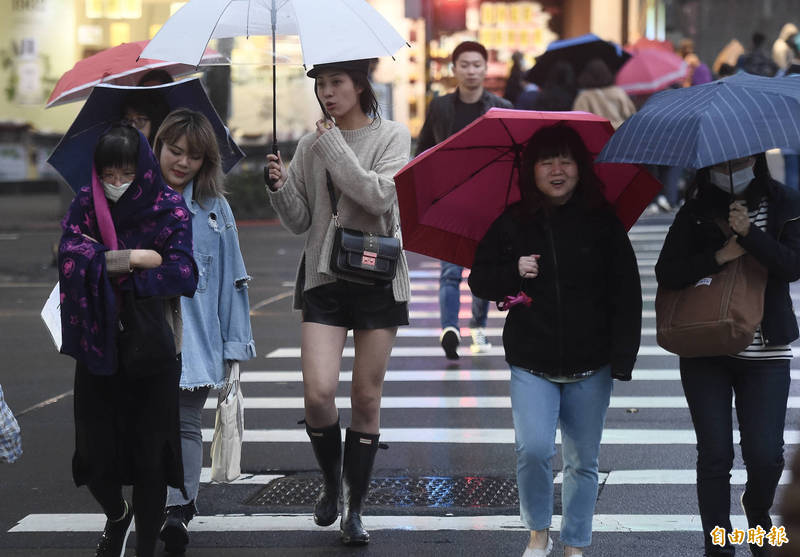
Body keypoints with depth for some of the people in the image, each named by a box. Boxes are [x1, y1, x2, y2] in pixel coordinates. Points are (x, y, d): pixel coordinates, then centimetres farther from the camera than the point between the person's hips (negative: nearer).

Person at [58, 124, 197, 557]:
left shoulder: (169, 209, -5)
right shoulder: (86, 205, 0)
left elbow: (181, 274, -18)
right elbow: (70, 257, -16)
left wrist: (105, 265, -17)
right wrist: (132, 259, -19)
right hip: (97, 349, 2)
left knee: (150, 456, 2)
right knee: (95, 455, 4)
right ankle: (116, 515, 36)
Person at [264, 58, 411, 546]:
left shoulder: (392, 137, 0)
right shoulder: (312, 145, 9)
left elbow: (380, 196, -16)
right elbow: (300, 222, 10)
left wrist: (336, 147, -13)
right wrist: (281, 188, -8)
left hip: (377, 276, -2)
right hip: (324, 276, 2)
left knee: (367, 399, 2)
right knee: (318, 391, -13)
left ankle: (355, 509, 12)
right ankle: (331, 482, 14)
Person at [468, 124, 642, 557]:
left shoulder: (602, 222, 0)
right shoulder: (512, 224, 2)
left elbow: (626, 292, 0)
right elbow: (479, 280, 7)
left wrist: (623, 357, -7)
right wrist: (514, 272, -14)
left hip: (590, 366, 1)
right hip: (532, 365, 0)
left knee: (582, 461, 8)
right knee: (533, 449, -15)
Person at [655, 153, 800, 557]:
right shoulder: (696, 212, 2)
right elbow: (665, 273, -5)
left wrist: (750, 233, -25)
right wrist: (718, 256, -16)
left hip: (766, 355, -1)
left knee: (766, 455, -4)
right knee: (715, 455, 0)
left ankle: (758, 512, 28)